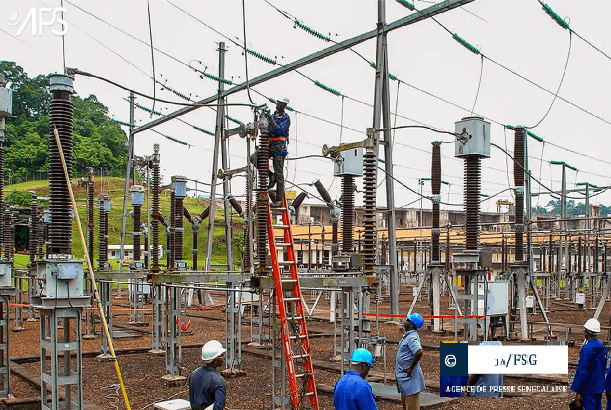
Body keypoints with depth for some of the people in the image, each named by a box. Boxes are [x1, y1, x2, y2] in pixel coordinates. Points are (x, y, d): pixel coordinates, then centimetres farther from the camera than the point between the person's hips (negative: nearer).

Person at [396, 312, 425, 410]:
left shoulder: (412, 337, -20)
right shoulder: (407, 335, 10)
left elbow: (419, 352, -35)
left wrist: (411, 368, -25)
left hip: (409, 376, -10)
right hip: (403, 374, 10)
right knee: (405, 402, 20)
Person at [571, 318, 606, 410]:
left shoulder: (587, 349, -20)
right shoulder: (602, 347, 6)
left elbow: (582, 371, -20)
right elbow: (603, 368, 14)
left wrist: (578, 391, -15)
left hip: (589, 389, -8)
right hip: (599, 388, 8)